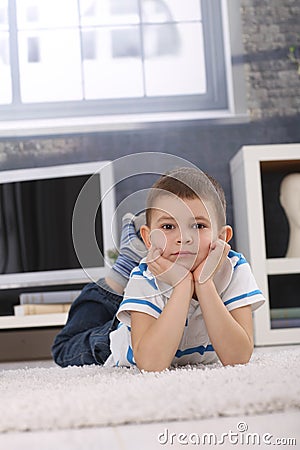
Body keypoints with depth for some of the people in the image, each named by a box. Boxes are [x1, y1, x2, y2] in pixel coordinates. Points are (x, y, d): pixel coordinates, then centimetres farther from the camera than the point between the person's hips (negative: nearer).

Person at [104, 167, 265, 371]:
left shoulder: (234, 269, -29)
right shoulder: (144, 280, -33)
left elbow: (237, 358, -38)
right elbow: (151, 364, -47)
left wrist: (204, 282, -44)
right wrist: (183, 284, -48)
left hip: (205, 361, 5)